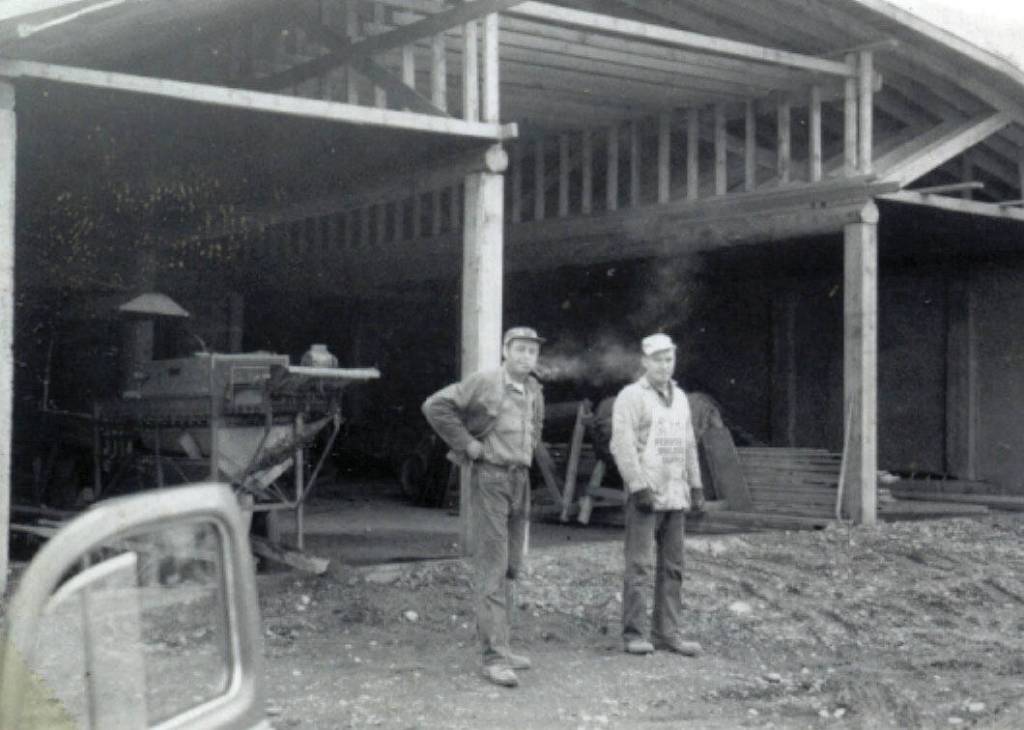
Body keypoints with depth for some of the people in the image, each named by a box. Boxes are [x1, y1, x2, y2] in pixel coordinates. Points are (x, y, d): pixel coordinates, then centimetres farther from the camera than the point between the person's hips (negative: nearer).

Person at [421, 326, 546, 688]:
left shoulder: (534, 391, 11)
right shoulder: (484, 382, -11)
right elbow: (435, 406, -15)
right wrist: (466, 443, -13)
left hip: (520, 480, 8)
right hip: (490, 478, -8)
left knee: (510, 568, 12)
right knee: (491, 568, -10)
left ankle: (500, 647, 22)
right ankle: (494, 656, -10)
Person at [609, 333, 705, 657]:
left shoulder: (680, 398, 16)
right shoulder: (631, 397, -5)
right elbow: (623, 446, -12)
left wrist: (696, 486, 14)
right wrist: (639, 487, -18)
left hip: (676, 495, 7)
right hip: (645, 494, -7)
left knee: (672, 567, 8)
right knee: (640, 565, -7)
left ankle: (667, 633, 14)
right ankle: (635, 634, -2)